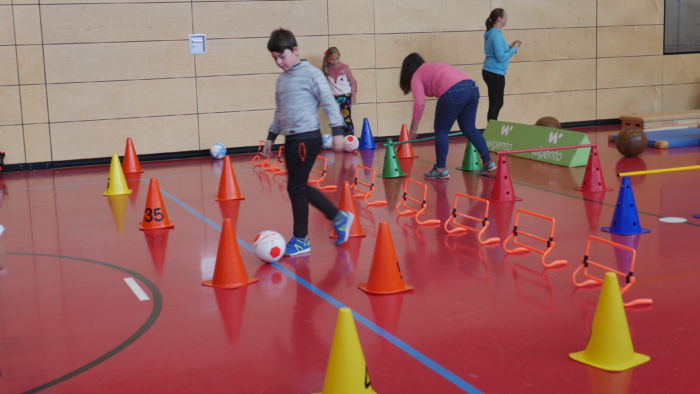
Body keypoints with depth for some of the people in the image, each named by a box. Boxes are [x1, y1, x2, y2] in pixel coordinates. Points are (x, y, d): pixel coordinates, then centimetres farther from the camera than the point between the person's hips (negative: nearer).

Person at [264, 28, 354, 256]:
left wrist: (337, 131, -14)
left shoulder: (310, 74, -7)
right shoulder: (281, 79, 14)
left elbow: (329, 103, -9)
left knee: (296, 188, -5)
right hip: (291, 139, 8)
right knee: (299, 187, 9)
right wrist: (271, 135, 20)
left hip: (307, 139, -8)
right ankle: (339, 218, 22)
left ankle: (301, 239, 8)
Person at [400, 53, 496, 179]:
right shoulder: (434, 67, 34)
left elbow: (419, 103, 0)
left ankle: (440, 169, 11)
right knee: (470, 129, 19)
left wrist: (413, 129, 5)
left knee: (441, 130, 8)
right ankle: (488, 162, 20)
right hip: (472, 87, 7)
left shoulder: (416, 76, 12)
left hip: (454, 92, -7)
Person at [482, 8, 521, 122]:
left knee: (497, 103, 17)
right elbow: (501, 57, -22)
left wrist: (510, 47, 10)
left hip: (490, 72, 10)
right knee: (496, 104, -1)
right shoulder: (496, 35, -18)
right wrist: (514, 49, -10)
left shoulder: (491, 33, 10)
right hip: (495, 73, -10)